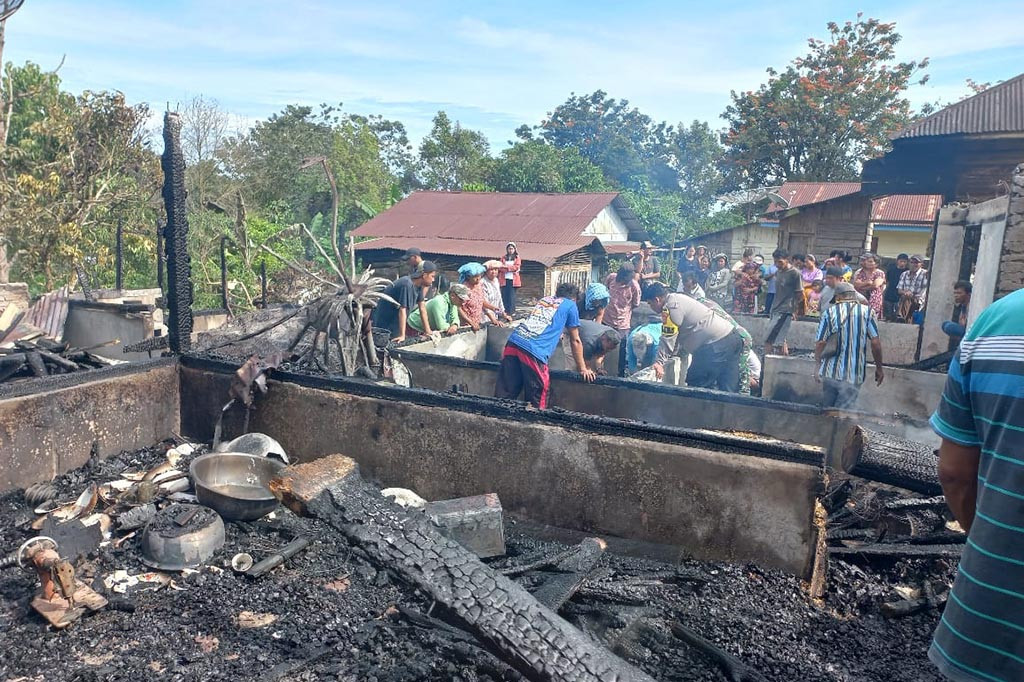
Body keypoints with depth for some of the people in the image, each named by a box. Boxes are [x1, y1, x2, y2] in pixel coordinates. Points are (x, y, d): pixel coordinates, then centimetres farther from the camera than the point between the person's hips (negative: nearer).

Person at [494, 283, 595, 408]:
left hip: (514, 341, 6)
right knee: (535, 403, 6)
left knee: (503, 396, 5)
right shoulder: (570, 305, 16)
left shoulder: (544, 299, 30)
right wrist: (583, 369, 28)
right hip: (534, 351, -6)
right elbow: (575, 341, 19)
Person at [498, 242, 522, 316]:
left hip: (513, 279, -2)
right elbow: (500, 268, 5)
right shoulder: (503, 257, 15)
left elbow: (516, 267, -5)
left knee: (511, 296, -5)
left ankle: (511, 312, -2)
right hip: (504, 279, 2)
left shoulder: (517, 258, 9)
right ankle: (504, 312, 1)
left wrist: (506, 267, -13)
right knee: (504, 296, -3)